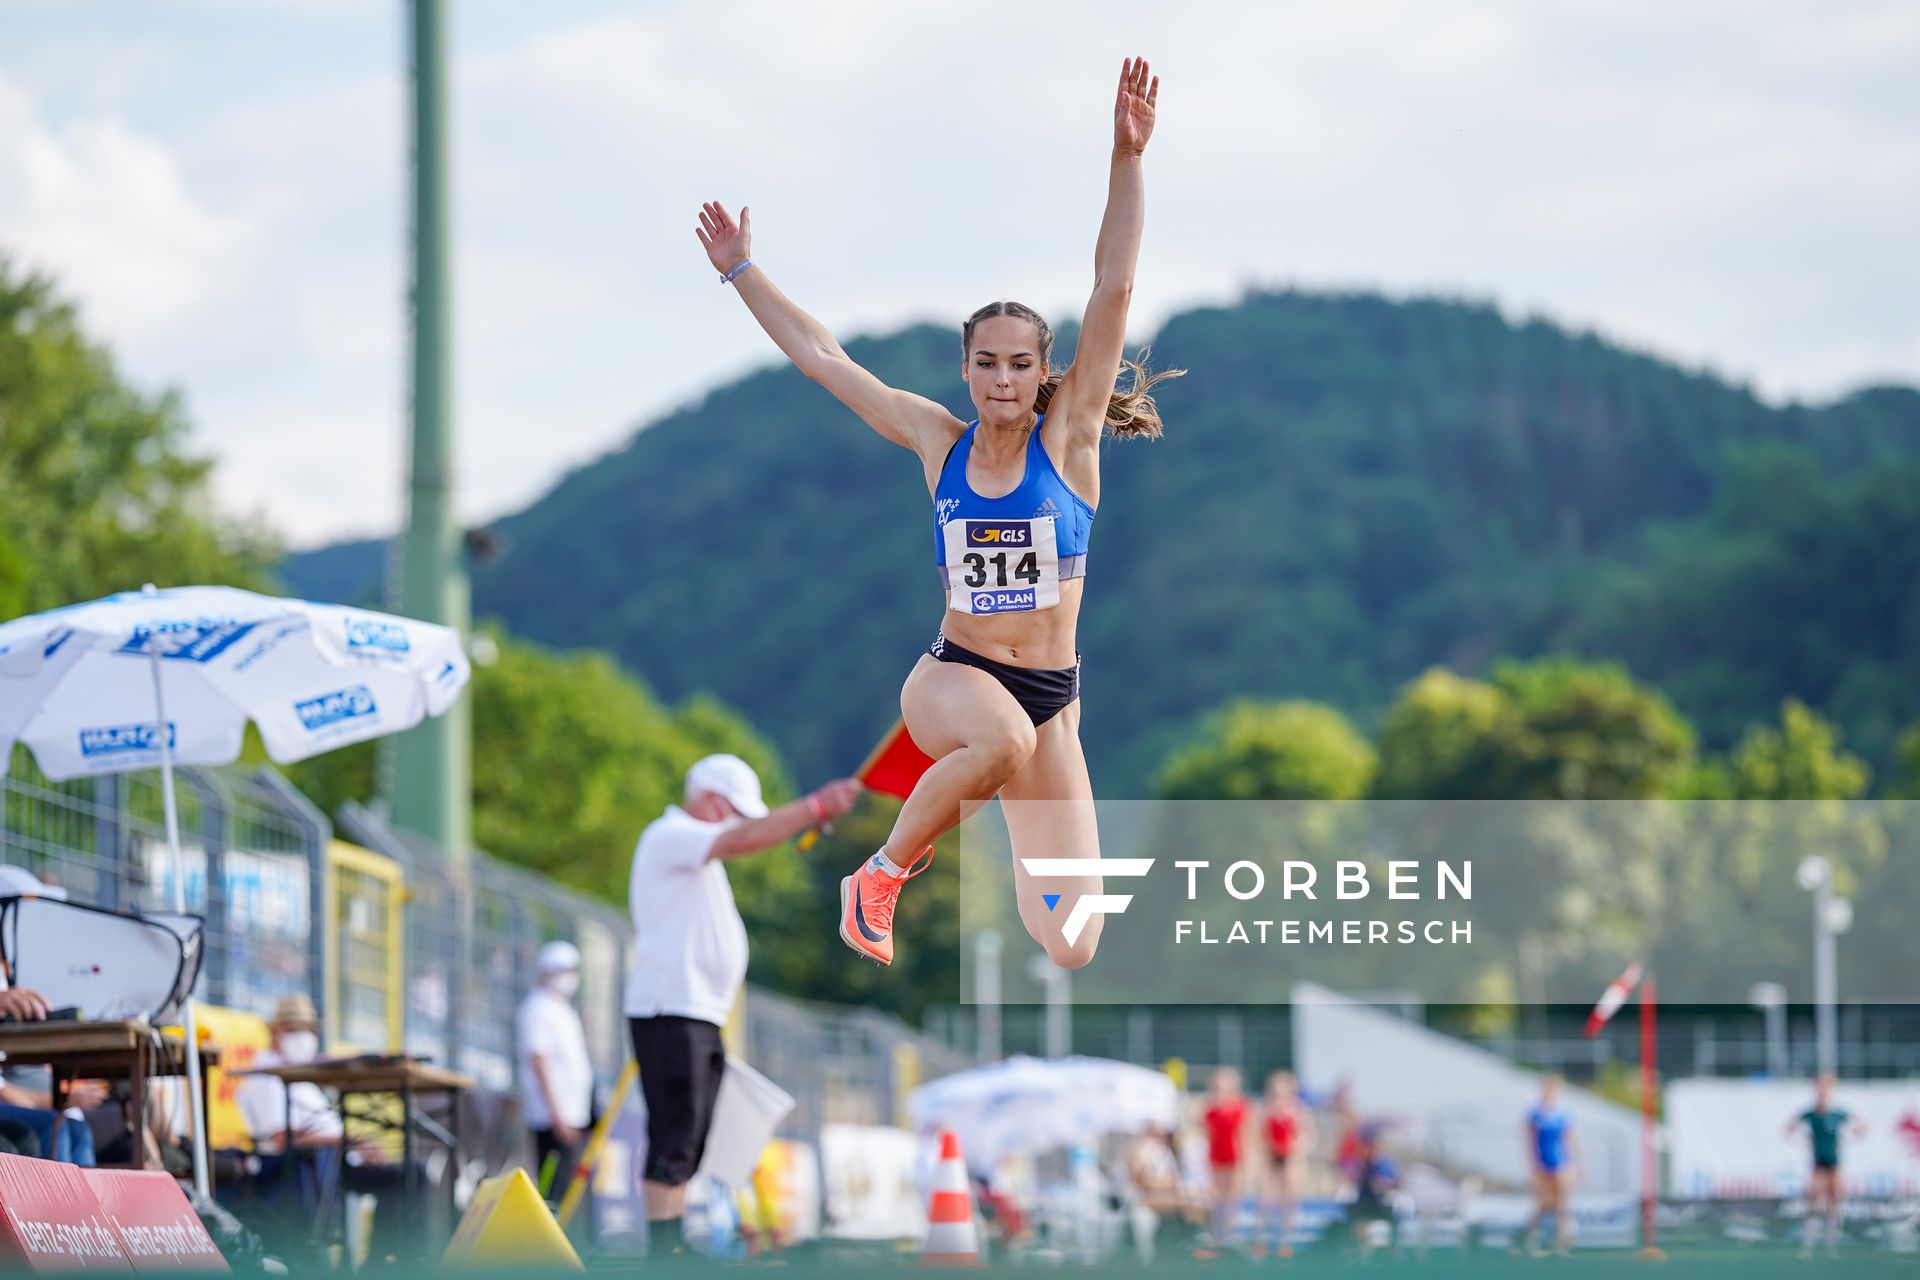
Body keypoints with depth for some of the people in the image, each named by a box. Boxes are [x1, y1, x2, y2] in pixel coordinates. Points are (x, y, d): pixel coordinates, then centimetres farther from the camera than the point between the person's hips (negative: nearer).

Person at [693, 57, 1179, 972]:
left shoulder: (1068, 435, -2)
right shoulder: (938, 443, 3)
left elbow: (1113, 291, -11)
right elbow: (820, 357, 12)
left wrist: (1127, 159, -20)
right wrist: (741, 272, 15)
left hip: (1050, 696, 0)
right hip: (950, 678, 0)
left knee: (1069, 948, -11)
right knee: (1003, 736, -40)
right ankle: (886, 870, -17)